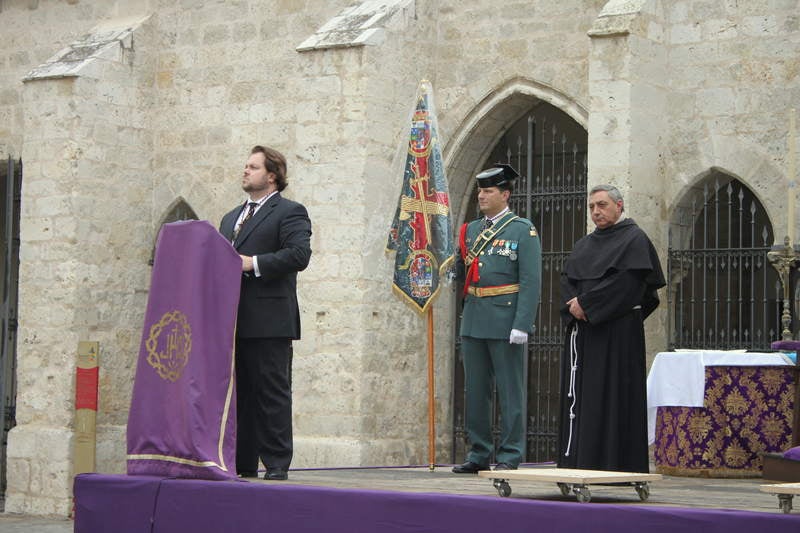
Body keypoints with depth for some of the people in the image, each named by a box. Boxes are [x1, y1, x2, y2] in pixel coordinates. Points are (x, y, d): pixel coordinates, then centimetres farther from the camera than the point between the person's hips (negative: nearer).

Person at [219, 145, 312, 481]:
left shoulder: (289, 212, 0)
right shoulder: (231, 218, 24)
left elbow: (299, 254, -14)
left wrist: (253, 263, -17)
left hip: (268, 321, -7)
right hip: (233, 321, 7)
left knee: (272, 393, -5)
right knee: (239, 393, 8)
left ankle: (277, 463, -2)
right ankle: (242, 462, 13)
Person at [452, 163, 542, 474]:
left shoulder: (523, 231, -4)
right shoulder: (471, 230, 15)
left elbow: (531, 281, -10)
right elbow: (460, 273, 20)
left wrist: (521, 325, -18)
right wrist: (458, 261, -3)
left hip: (505, 322, -6)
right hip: (473, 320, 6)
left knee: (510, 391, -1)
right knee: (475, 390, 10)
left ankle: (510, 457, 4)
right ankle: (479, 455, 18)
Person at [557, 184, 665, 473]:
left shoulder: (634, 240, -2)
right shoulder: (584, 245, 20)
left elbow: (625, 281, -15)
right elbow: (567, 278, 12)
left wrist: (586, 304, -15)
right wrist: (574, 304, -9)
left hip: (617, 330, -7)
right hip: (581, 329, 7)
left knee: (612, 394, -9)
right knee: (578, 395, 4)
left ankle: (615, 464, -9)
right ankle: (577, 462, 6)